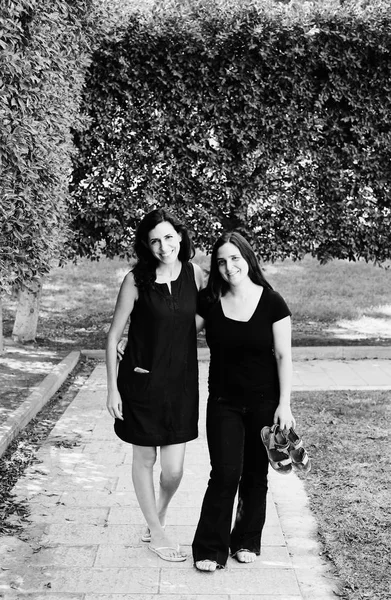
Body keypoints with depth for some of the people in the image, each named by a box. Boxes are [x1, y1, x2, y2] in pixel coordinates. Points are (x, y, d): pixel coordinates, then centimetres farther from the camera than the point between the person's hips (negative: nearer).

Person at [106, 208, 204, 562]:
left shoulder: (195, 274, -1)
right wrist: (113, 387, -5)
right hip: (142, 383, -2)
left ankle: (157, 518, 34)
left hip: (181, 384, 3)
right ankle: (156, 533, 31)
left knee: (174, 470, 3)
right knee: (144, 459, 11)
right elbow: (113, 336, -5)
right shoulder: (136, 280, -10)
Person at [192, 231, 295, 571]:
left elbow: (283, 355, -6)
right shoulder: (209, 301, -3)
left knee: (255, 474, 10)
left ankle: (247, 541, 29)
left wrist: (284, 404, -10)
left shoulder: (272, 302, -8)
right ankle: (210, 548, 8)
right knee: (225, 474, -6)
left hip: (264, 402, 0)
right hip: (224, 402, 1)